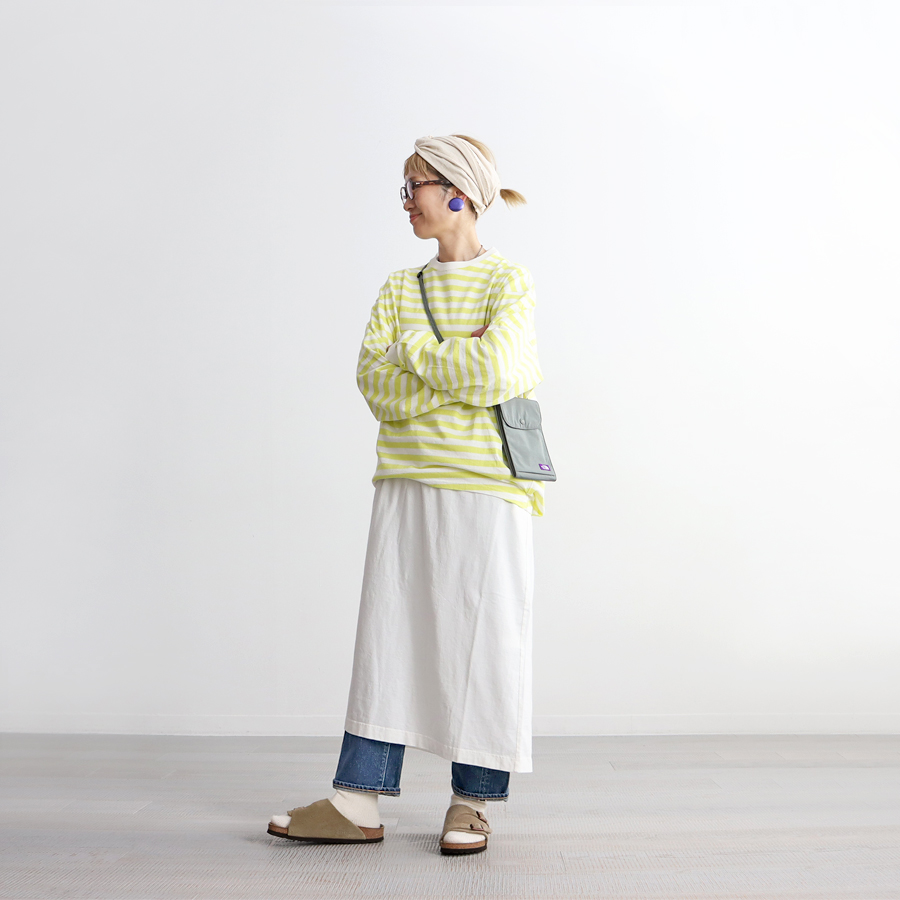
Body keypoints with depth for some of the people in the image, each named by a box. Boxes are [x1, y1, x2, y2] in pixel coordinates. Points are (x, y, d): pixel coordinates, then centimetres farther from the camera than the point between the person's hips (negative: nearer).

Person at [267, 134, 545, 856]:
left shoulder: (509, 281, 1)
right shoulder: (399, 288, 15)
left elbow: (494, 368, -17)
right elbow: (376, 382, 0)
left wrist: (415, 350, -4)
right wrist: (464, 371, -9)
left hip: (484, 484, -4)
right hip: (406, 483, 5)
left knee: (480, 633, 1)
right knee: (389, 632, 4)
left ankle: (471, 802, 13)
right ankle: (360, 801, 10)